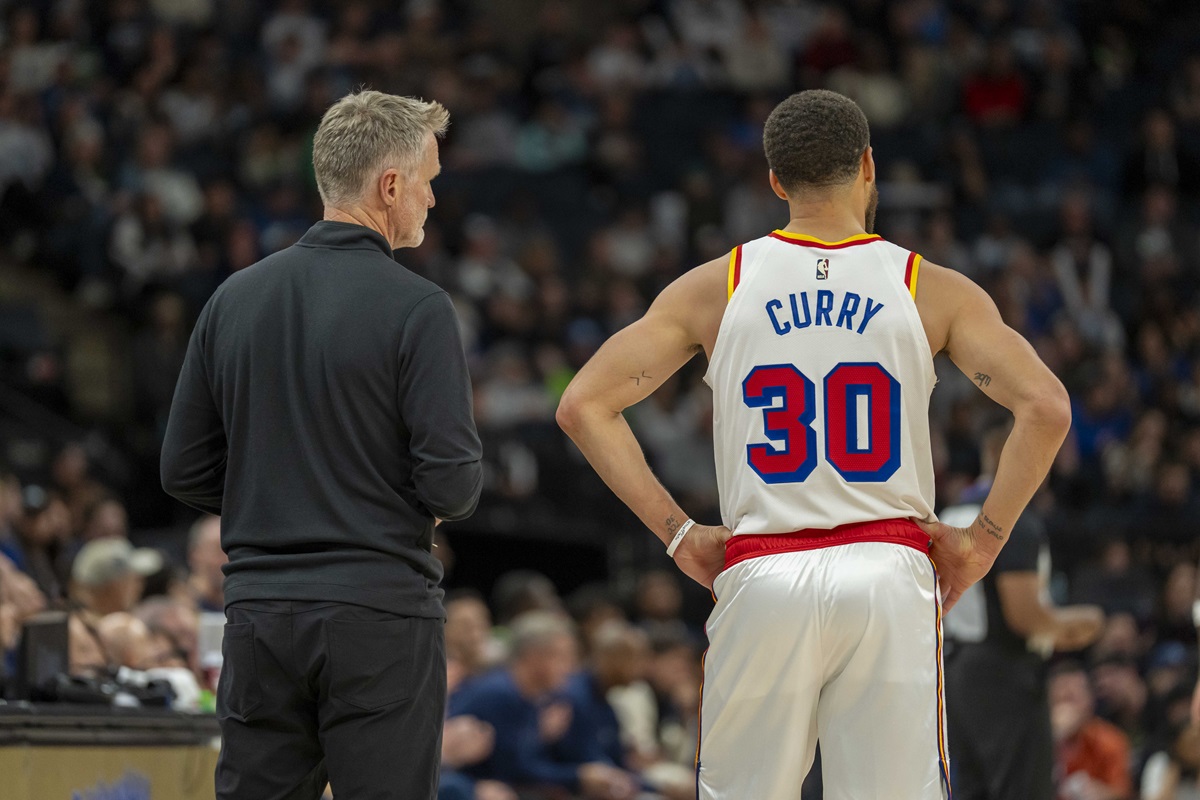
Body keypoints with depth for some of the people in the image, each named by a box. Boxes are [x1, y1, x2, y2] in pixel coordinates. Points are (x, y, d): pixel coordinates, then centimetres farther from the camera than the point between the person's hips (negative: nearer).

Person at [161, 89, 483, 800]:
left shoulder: (236, 297, 6)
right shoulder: (417, 308, -10)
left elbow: (185, 470, 8)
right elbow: (452, 482, -14)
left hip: (259, 614, 5)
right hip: (378, 614, -5)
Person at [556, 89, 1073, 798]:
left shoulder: (717, 288, 6)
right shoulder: (931, 290, 3)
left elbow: (584, 406, 2)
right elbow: (1046, 408, -8)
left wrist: (677, 532, 5)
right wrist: (983, 539, 0)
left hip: (763, 579, 1)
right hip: (891, 574, -1)